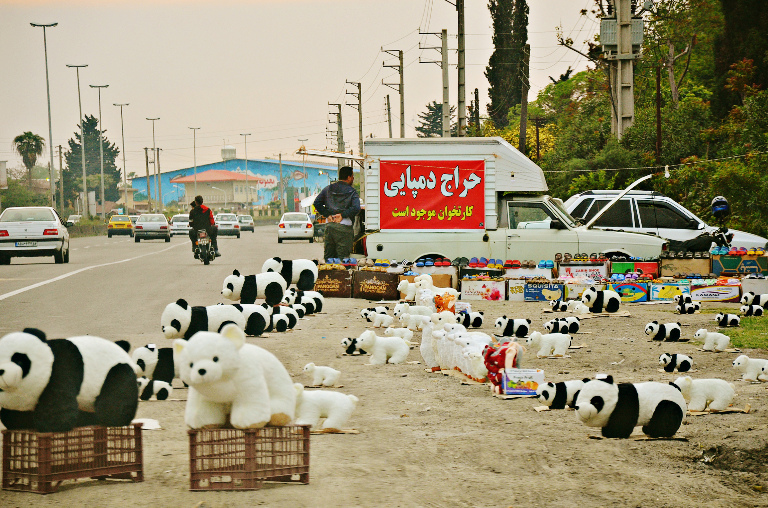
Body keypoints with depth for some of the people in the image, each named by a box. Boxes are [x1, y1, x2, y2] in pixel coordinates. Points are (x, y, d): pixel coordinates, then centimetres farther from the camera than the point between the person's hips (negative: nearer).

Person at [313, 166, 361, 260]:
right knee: (343, 258, -3)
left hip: (329, 225, 5)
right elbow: (356, 208, -18)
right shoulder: (352, 191, -3)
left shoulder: (328, 189, 11)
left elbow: (317, 203, 4)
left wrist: (327, 215, 1)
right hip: (344, 228, -5)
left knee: (328, 257, 11)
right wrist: (342, 215, -9)